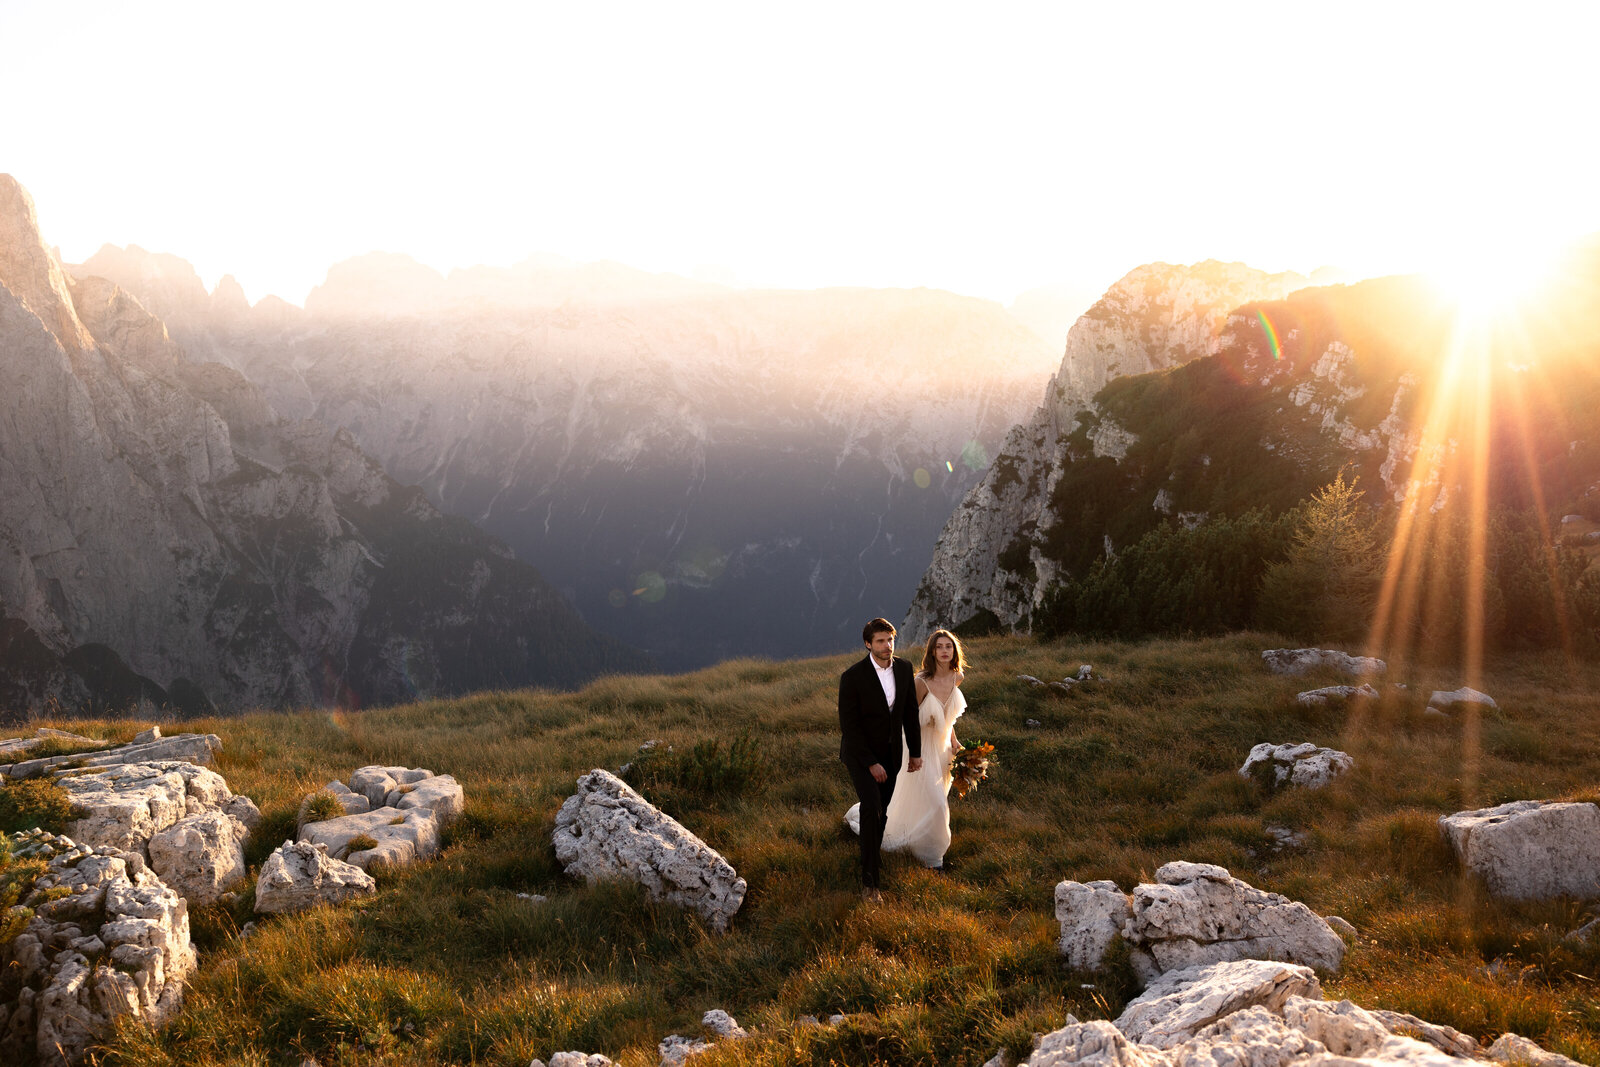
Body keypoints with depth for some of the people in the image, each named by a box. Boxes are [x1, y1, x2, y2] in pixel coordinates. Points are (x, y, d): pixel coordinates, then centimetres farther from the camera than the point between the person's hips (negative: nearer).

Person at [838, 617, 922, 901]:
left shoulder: (904, 668, -5)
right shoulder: (852, 676, -21)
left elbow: (910, 712, 5)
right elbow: (848, 725, -19)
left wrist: (915, 751, 7)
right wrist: (871, 763, -19)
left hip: (889, 753, 5)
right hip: (860, 753, -5)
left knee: (880, 813, 12)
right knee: (872, 808, -20)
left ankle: (870, 857, 33)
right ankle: (869, 880, -15)